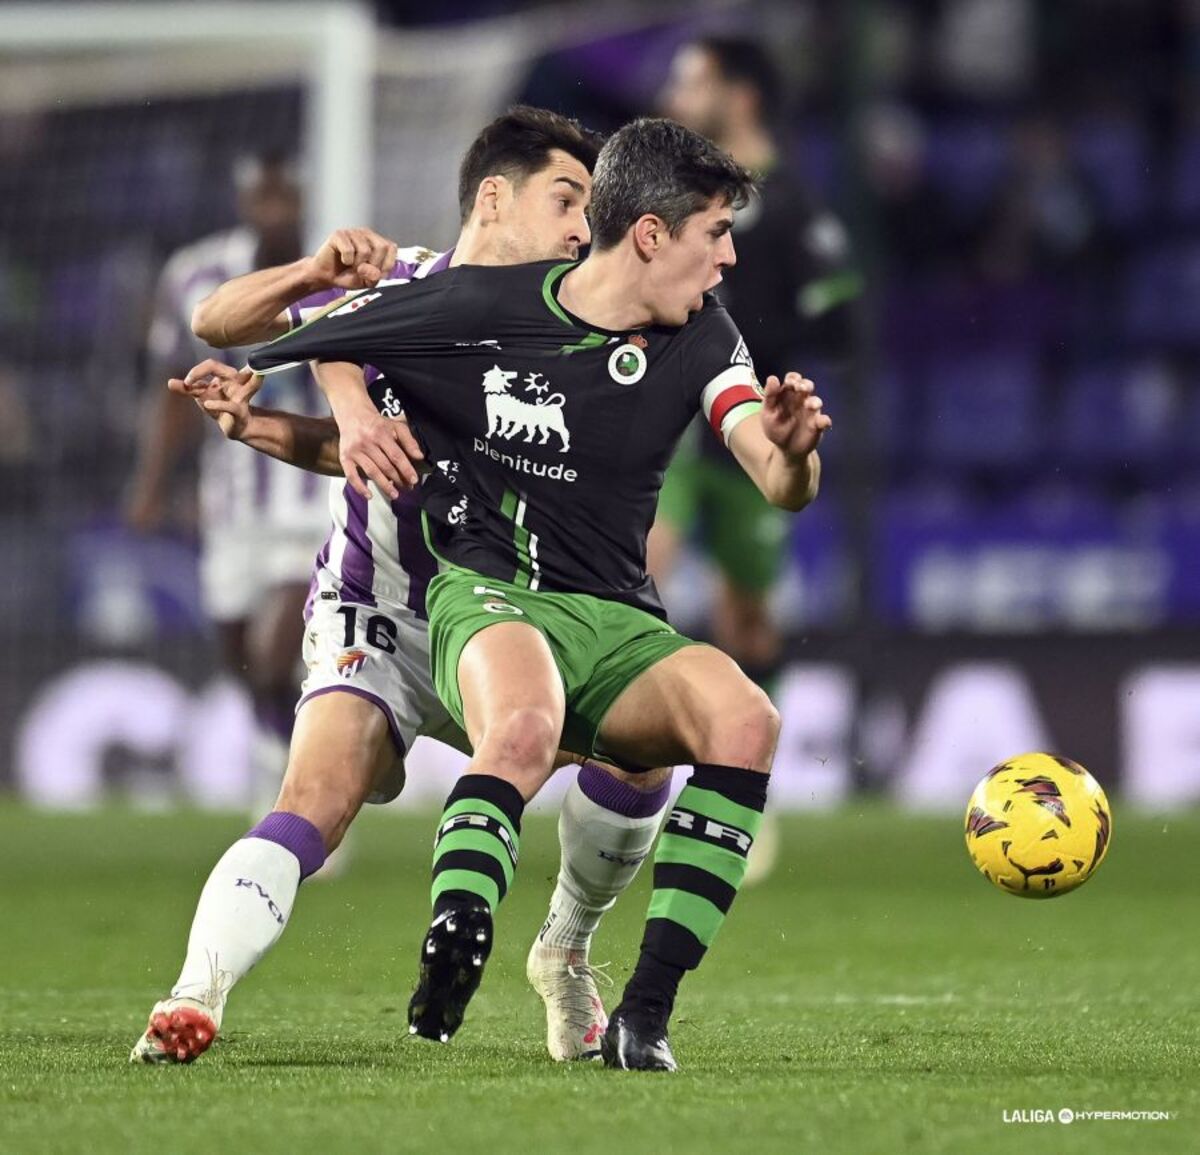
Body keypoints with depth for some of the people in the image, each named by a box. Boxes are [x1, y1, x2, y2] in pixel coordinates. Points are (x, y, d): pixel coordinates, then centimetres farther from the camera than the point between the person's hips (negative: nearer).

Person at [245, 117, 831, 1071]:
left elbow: (784, 490, -4)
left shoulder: (699, 339, 6)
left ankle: (647, 1009, -26)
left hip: (616, 623, 4)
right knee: (526, 730, -40)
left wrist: (792, 448, -26)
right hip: (487, 596, -4)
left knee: (746, 720, -27)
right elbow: (324, 339, 11)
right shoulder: (481, 307, -6)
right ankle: (442, 979, -43)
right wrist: (356, 417, -8)